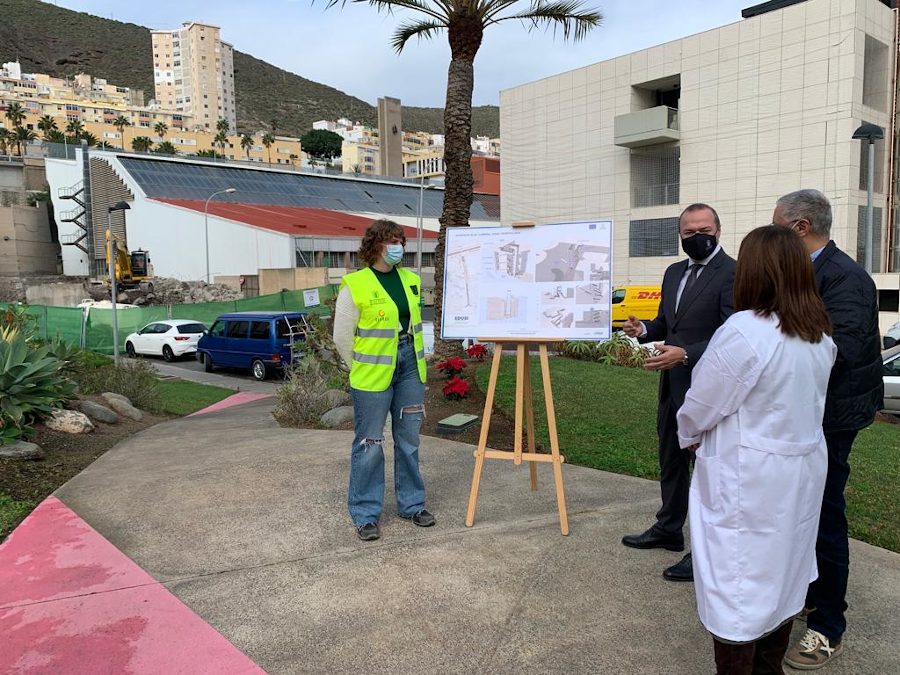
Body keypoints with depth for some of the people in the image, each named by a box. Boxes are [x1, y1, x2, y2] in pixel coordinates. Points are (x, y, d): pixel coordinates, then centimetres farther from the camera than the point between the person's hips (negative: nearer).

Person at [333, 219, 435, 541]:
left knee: (409, 439, 14)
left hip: (410, 365, 6)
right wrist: (363, 369, 2)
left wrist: (417, 358, 16)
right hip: (372, 374, -5)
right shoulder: (355, 285, -10)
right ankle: (365, 514, 15)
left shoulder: (411, 280, 8)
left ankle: (411, 503, 28)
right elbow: (343, 337, -6)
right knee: (369, 443, 1)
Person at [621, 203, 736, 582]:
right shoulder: (674, 272, 11)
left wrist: (685, 354, -32)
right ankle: (669, 529, 38)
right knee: (670, 461, 20)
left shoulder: (732, 274, -15)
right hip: (672, 384, 8)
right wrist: (644, 330, -3)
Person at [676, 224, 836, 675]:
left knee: (737, 585, 6)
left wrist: (690, 437, 5)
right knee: (781, 573, 21)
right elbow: (801, 402, 8)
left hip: (748, 479, -8)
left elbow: (700, 407, -16)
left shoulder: (744, 331, -23)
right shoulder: (821, 336, 1)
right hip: (804, 469, 8)